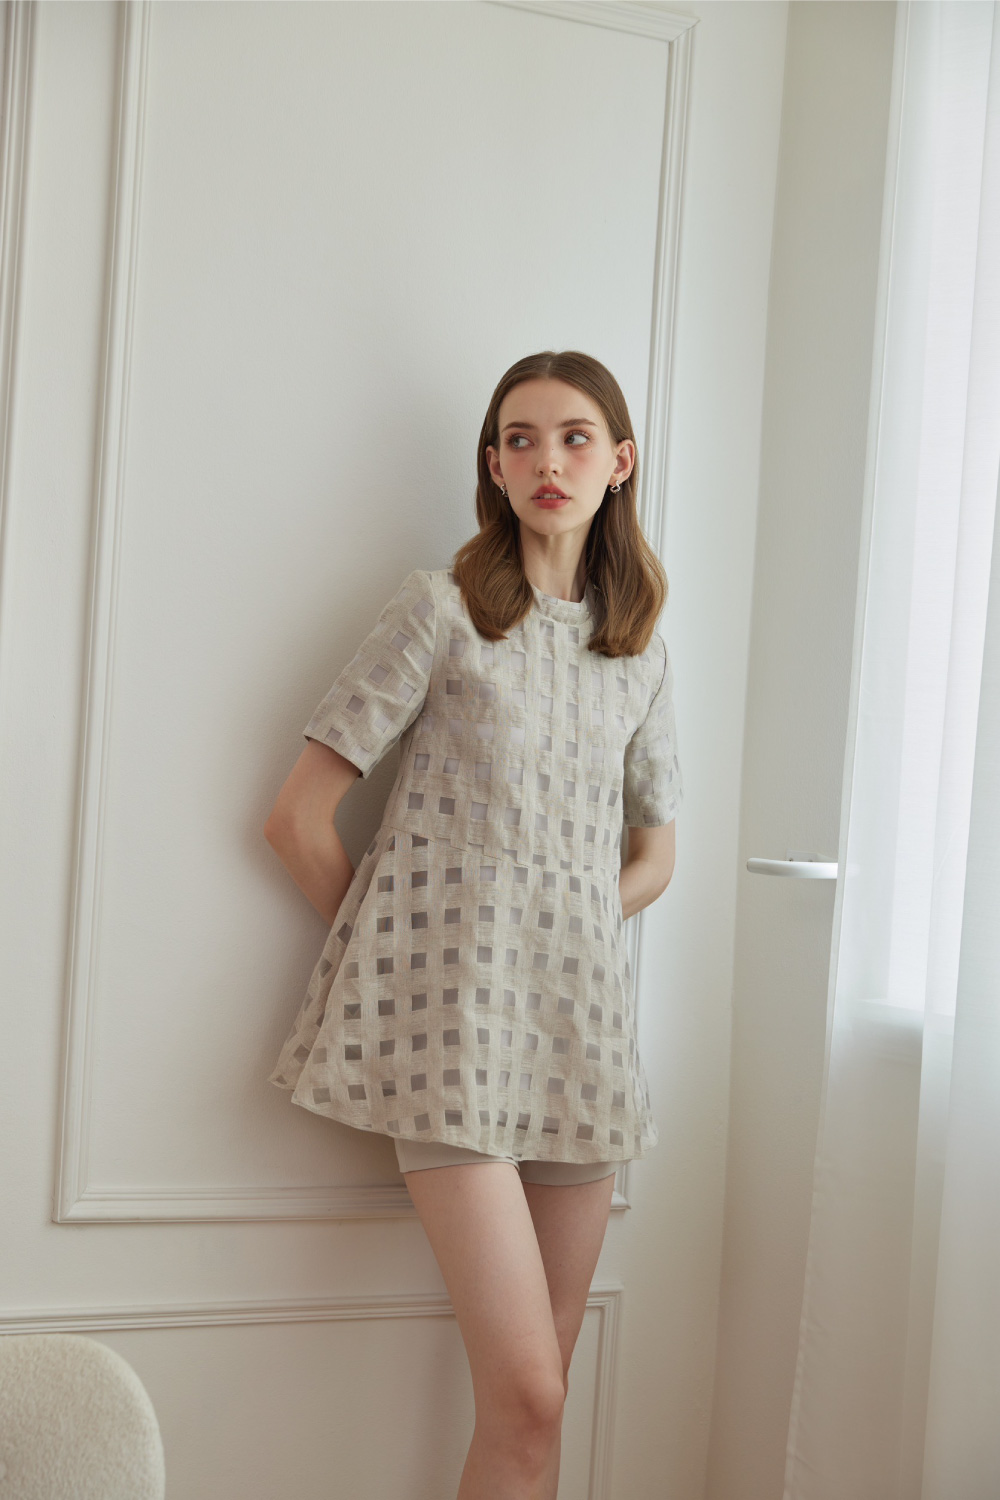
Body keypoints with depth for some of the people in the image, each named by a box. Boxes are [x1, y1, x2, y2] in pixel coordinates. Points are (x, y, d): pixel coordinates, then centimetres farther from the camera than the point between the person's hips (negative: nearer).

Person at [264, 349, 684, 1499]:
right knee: (526, 1397, -10)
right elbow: (299, 819, -3)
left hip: (580, 1017, 5)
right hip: (454, 1016, -5)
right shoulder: (444, 607, -1)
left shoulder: (641, 656, 14)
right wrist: (398, 943, 5)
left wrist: (558, 933, 10)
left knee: (536, 1397, 8)